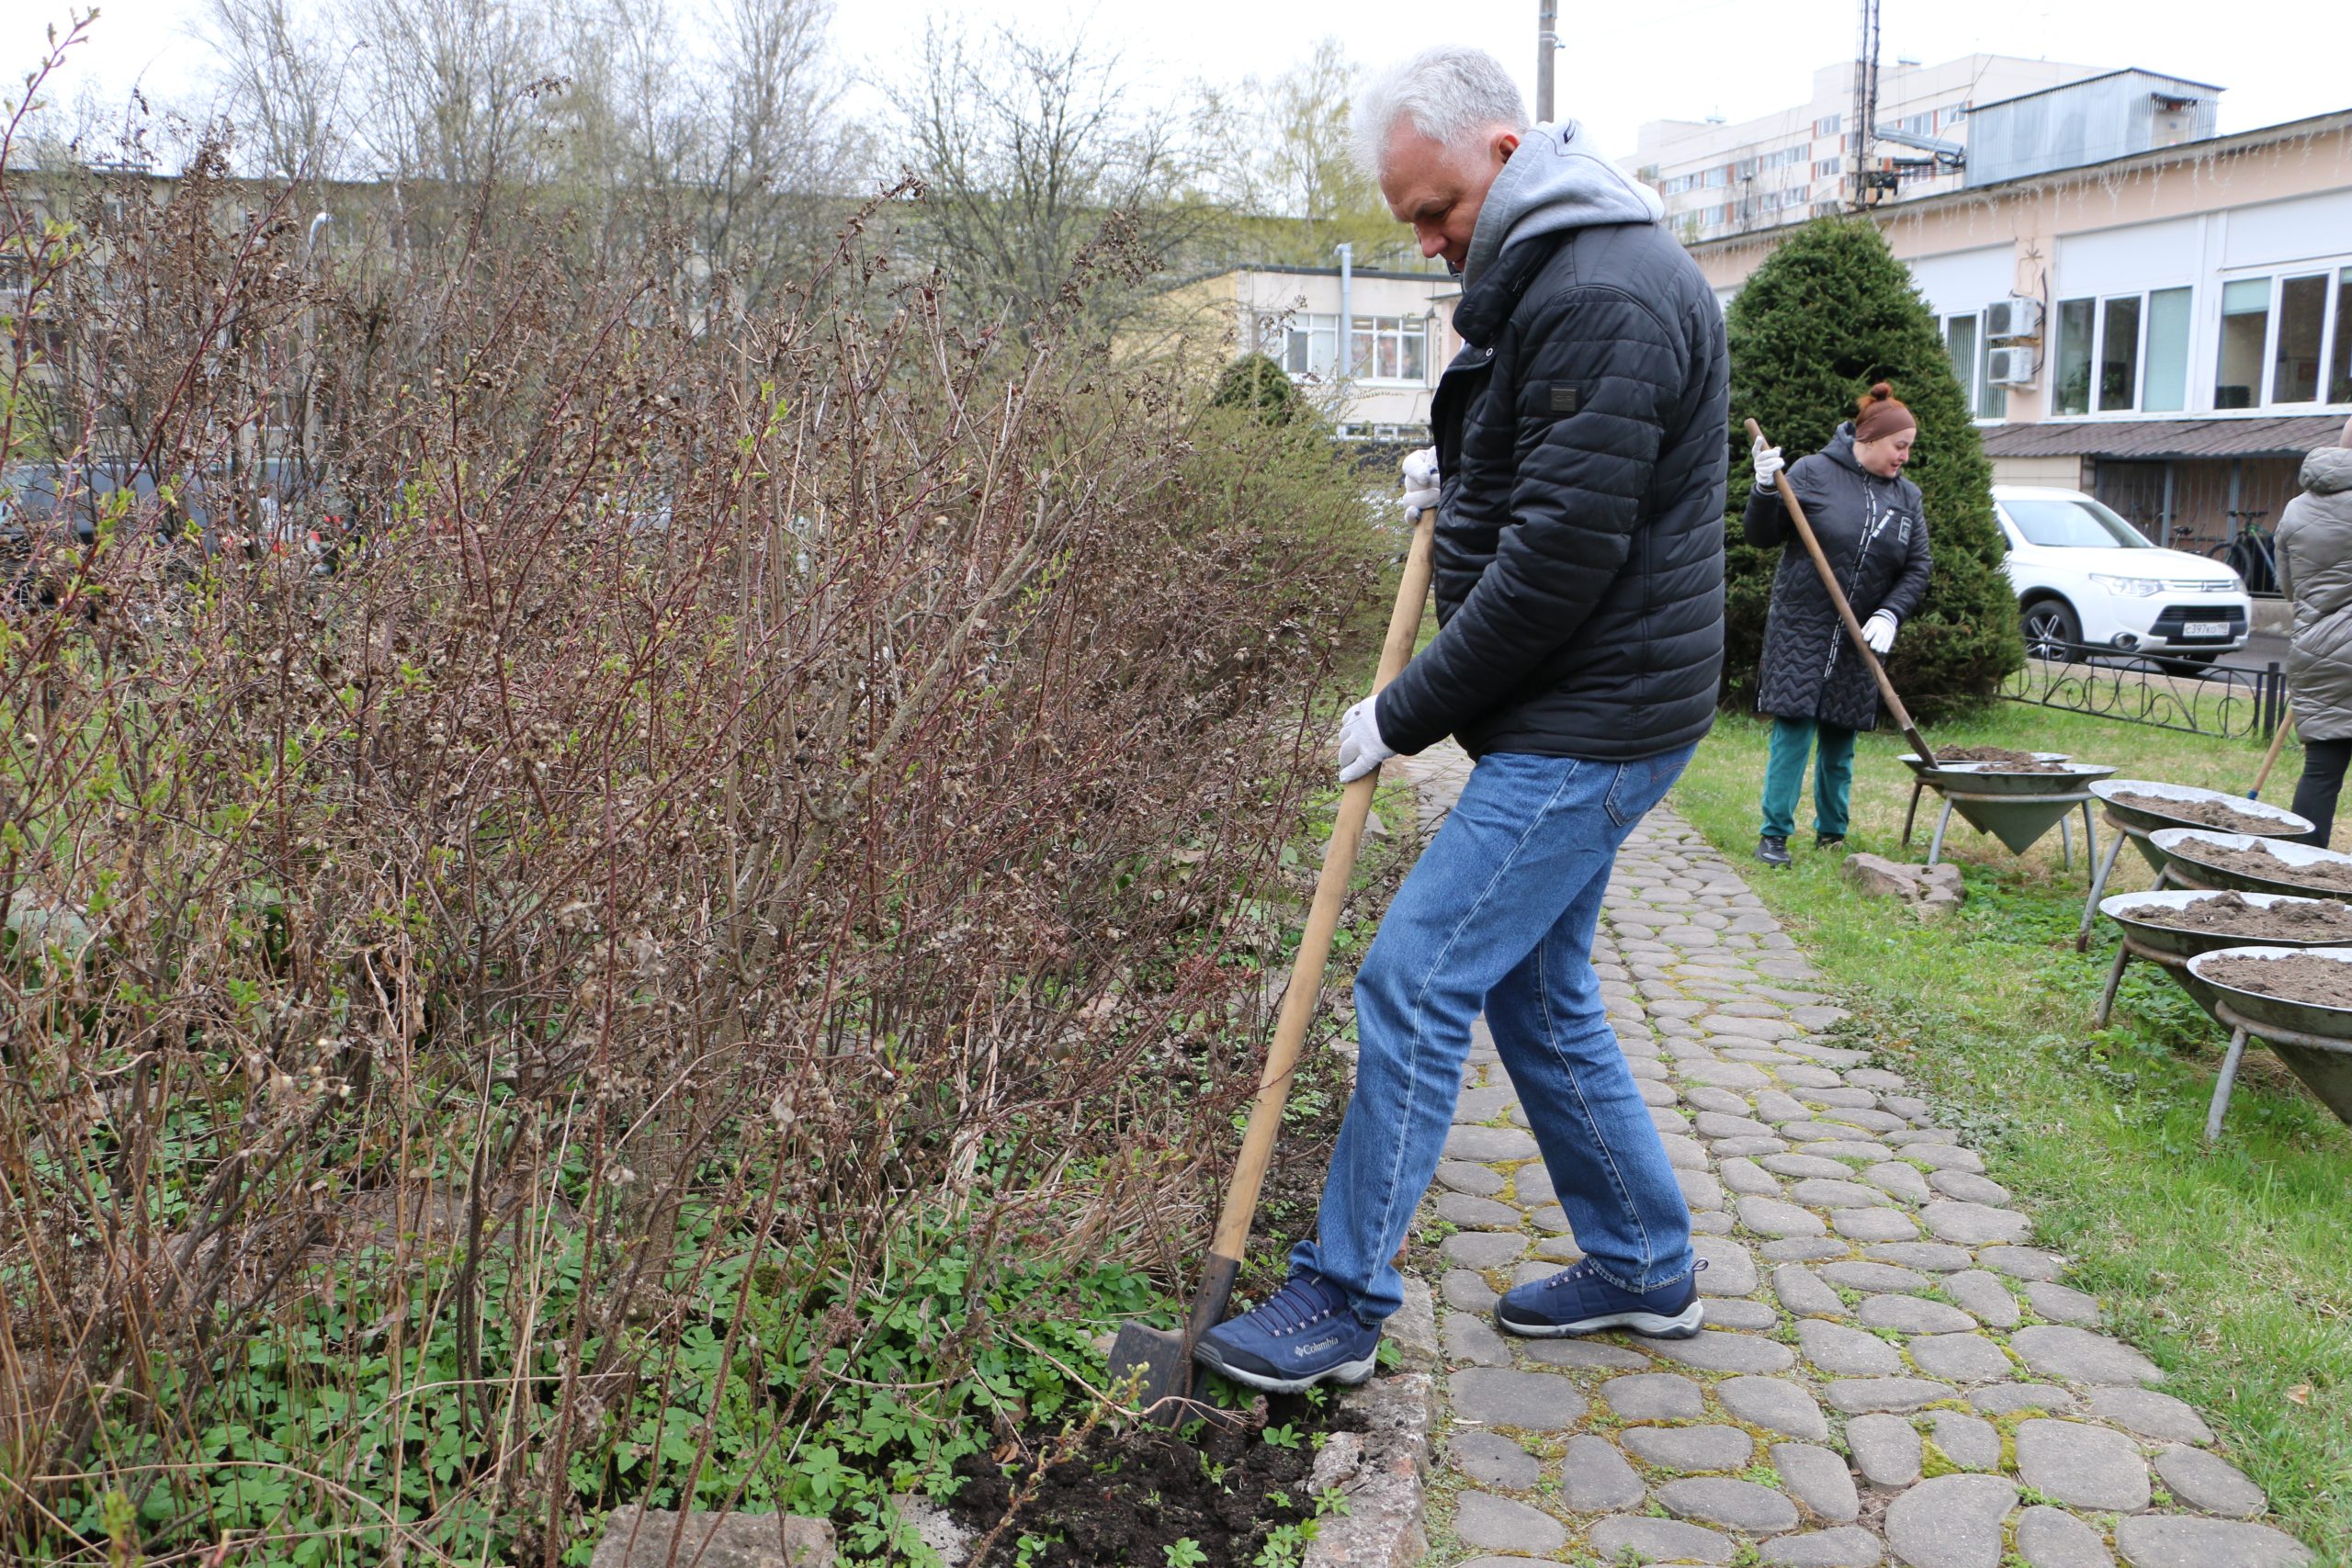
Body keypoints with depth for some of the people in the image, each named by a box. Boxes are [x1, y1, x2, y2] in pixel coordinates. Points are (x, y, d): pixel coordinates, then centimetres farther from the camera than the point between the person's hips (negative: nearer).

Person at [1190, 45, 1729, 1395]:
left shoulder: (1606, 296, -19)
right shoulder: (1552, 278, 15)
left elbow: (1561, 560, -23)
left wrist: (1407, 715, -16)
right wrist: (1460, 486, 13)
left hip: (1590, 727, -11)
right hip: (1569, 722, 11)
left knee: (1415, 981, -8)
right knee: (1540, 994, 16)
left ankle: (1343, 1300, 5)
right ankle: (1647, 1269, 30)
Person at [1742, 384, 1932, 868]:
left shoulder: (1907, 497, 9)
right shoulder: (1813, 473, -5)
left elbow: (1917, 570, 8)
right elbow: (1761, 536, -3)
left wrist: (1889, 615, -8)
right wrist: (1766, 491, -21)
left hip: (1860, 641, 4)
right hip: (1800, 628, -4)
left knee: (1840, 739, 9)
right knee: (1793, 731, -8)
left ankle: (1832, 832, 21)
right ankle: (1774, 833, -1)